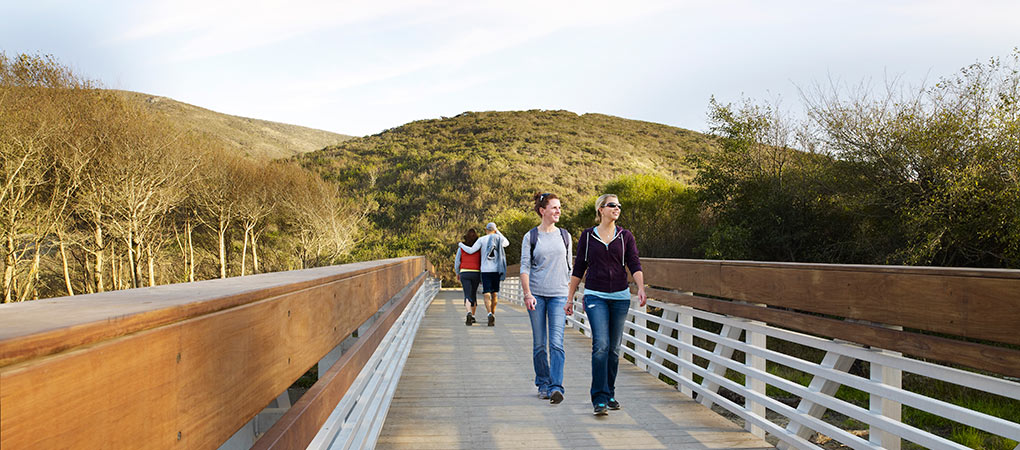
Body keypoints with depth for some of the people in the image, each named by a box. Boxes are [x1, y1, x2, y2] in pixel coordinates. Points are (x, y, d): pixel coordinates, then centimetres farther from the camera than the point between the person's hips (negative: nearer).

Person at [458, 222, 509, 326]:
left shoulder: (482, 239, -2)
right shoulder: (499, 239, 6)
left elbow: (471, 251, -6)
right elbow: (507, 243, 29)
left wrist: (461, 245, 12)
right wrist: (498, 232, 29)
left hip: (486, 271, -3)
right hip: (496, 270, 3)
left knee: (487, 295, -6)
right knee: (494, 294, 16)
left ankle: (490, 314, -29)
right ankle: (493, 315, 22)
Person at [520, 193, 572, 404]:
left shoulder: (564, 235, 10)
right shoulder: (530, 237, 2)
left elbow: (569, 266, 16)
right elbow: (525, 267, -2)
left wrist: (570, 294, 15)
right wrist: (527, 294, -13)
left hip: (559, 295, 1)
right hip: (536, 294, -1)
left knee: (556, 343, -11)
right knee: (539, 344, 6)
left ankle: (556, 387, -11)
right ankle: (543, 384, 20)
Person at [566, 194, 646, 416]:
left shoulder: (626, 237, 6)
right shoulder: (587, 236, 4)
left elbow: (635, 265, -4)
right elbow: (578, 269, 8)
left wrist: (641, 288, -22)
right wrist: (570, 298, 7)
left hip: (620, 297, 2)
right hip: (595, 296, -2)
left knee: (614, 348, 8)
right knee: (601, 345, -15)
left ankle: (609, 394, 24)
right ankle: (599, 399, -10)